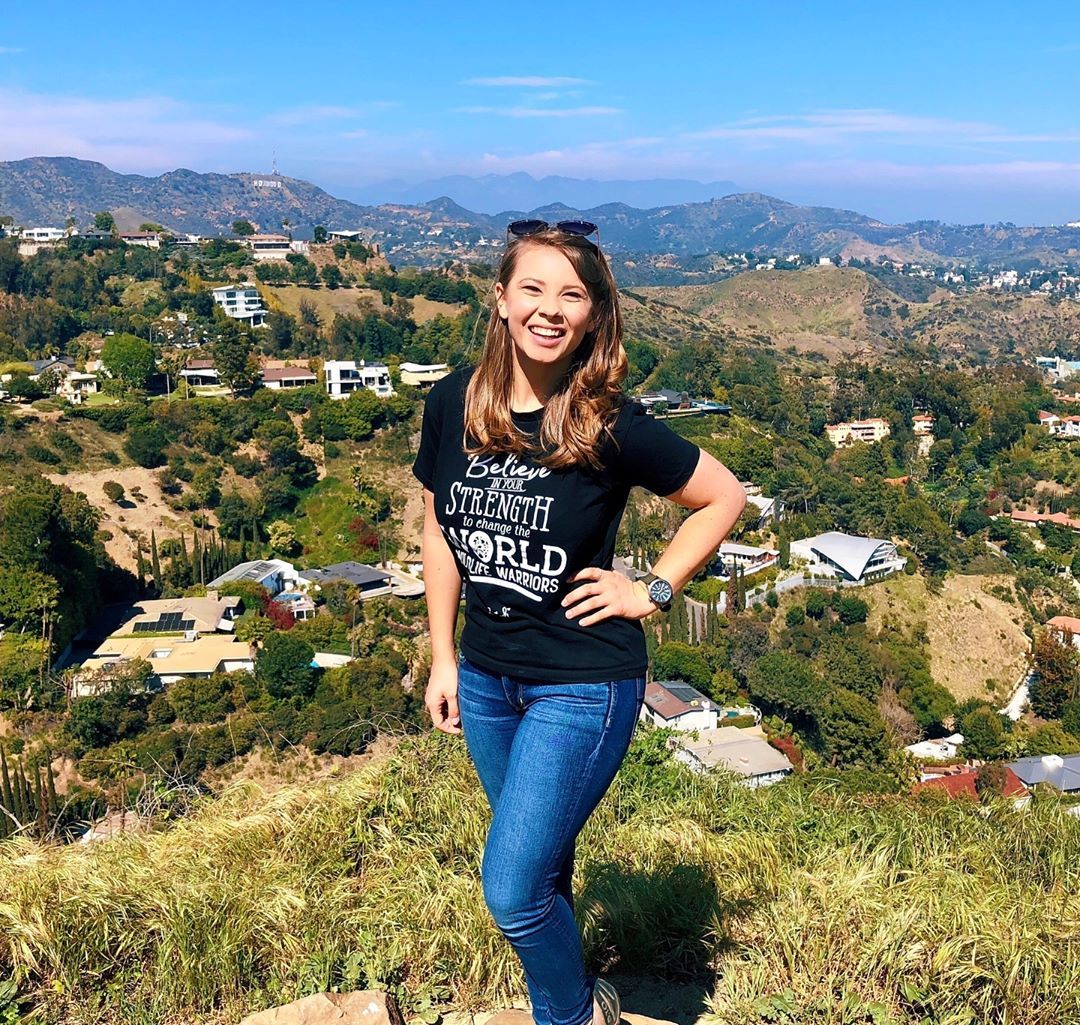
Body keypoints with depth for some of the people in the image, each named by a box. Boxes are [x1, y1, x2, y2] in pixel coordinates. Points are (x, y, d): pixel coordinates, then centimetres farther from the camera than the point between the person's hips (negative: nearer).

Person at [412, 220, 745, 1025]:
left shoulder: (610, 427, -17)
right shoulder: (454, 403, -5)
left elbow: (725, 498, -4)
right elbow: (441, 529, 7)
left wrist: (651, 593, -9)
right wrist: (443, 658, 8)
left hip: (584, 685, -5)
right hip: (486, 676, 5)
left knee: (513, 891, -5)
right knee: (542, 865, 21)